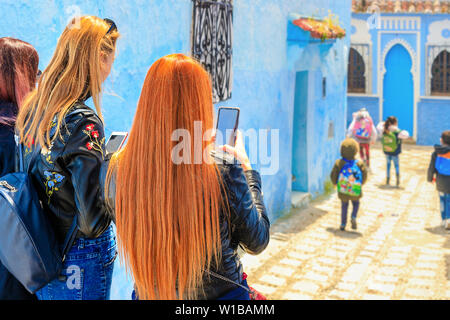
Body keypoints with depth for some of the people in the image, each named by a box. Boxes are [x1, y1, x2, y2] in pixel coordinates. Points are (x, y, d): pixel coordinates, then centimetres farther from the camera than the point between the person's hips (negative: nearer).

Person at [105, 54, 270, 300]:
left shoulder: (119, 171, -15)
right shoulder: (222, 173, -25)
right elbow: (257, 242, -10)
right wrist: (245, 168, 0)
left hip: (148, 292, 3)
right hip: (219, 293, -2)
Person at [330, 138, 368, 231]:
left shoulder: (339, 163, -11)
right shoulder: (359, 163, -11)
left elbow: (333, 175, -6)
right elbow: (364, 175, -9)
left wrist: (335, 183, 15)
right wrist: (361, 183, 12)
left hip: (343, 190, 1)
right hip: (355, 191, -1)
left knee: (344, 206, 20)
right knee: (356, 203, 24)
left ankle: (343, 224, 20)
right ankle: (354, 217, -1)